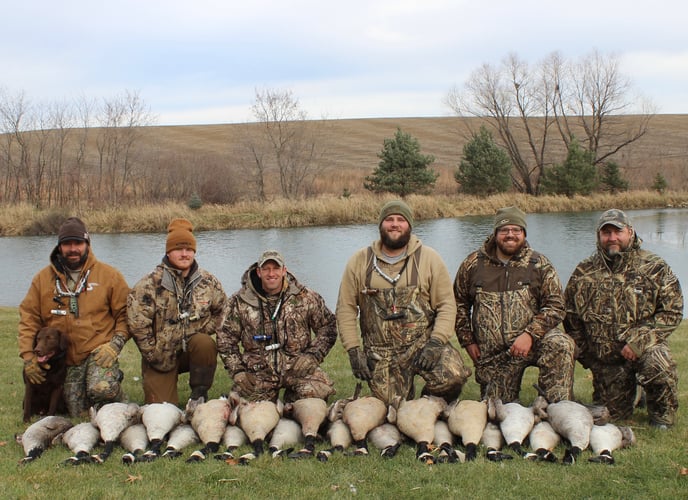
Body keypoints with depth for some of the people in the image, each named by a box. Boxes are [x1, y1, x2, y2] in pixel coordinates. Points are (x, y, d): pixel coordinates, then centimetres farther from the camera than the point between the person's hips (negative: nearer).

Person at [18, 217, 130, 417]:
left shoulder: (109, 275, -1)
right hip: (67, 359, 3)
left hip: (99, 350, -3)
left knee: (101, 389, -32)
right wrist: (28, 356, -4)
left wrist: (116, 344, -13)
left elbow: (125, 313, 1)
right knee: (78, 415, 2)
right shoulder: (43, 278, 6)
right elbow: (28, 317, 6)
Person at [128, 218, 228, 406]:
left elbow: (221, 311, 15)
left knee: (205, 344, -32)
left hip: (194, 349, 2)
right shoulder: (150, 284, -13)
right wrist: (154, 356, -11)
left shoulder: (208, 282, -1)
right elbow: (137, 324, -13)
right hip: (160, 357, -2)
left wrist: (205, 332, -1)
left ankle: (199, 393, -10)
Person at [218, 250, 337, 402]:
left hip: (297, 366, 0)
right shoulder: (240, 301, 2)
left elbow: (327, 327, 10)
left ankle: (292, 400, 7)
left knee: (321, 388, -27)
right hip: (258, 371, 1)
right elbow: (225, 339, 8)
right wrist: (237, 370, -3)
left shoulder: (305, 297, 1)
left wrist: (313, 356, -3)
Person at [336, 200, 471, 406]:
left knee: (454, 377, -27)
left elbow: (446, 305, -1)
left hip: (423, 342, -1)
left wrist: (436, 342, -15)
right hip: (381, 354, 1)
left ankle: (431, 398, 7)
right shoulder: (359, 261, 4)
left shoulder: (429, 259, 1)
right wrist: (353, 350, -3)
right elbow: (346, 307, 5)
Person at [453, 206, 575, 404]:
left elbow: (555, 305, -4)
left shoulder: (539, 264, 2)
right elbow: (459, 304, 14)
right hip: (491, 354, 2)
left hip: (532, 342, -1)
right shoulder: (473, 264, 4)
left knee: (561, 344, -33)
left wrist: (530, 335, -18)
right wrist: (468, 341, 5)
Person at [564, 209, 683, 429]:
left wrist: (638, 340, -19)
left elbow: (672, 311, -9)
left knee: (657, 363, -36)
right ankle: (627, 387, 40)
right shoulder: (583, 272, 4)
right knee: (614, 413, 4)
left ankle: (662, 411, -5)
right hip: (604, 357, 3)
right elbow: (570, 316, 12)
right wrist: (585, 353, 6)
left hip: (645, 347, -3)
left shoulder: (654, 267, -4)